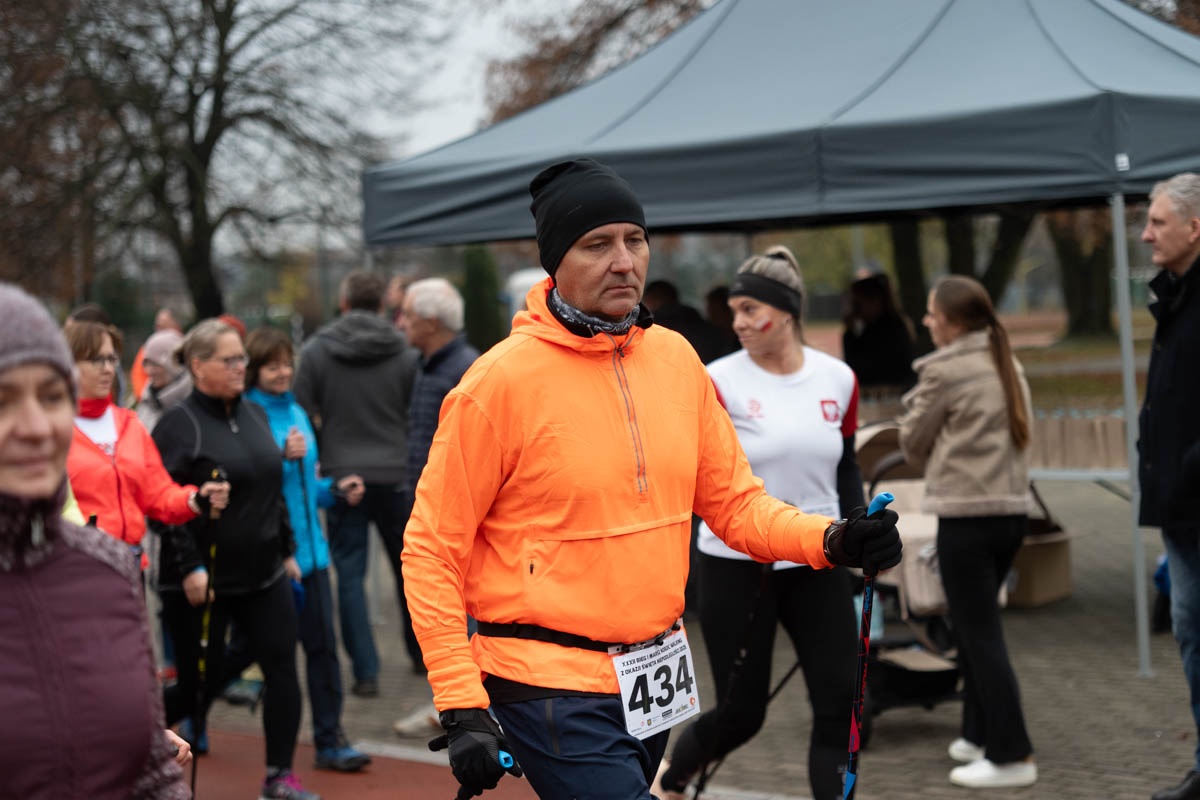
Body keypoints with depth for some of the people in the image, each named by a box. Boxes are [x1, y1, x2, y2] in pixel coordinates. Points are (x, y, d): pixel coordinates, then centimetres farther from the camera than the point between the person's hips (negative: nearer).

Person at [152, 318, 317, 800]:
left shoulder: (255, 416, 12)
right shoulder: (179, 425, -11)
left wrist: (286, 550, 17)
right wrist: (189, 568, -20)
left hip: (264, 575, 6)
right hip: (203, 581, -6)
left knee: (282, 669, -1)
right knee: (202, 684, 2)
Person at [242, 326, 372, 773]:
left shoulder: (296, 413, 12)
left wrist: (336, 490, 7)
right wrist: (282, 457, -27)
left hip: (308, 547, 6)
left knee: (322, 643, 4)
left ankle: (330, 741, 12)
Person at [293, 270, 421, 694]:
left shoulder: (316, 351, -2)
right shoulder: (404, 354, -1)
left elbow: (303, 415, -2)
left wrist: (322, 460, 11)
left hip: (342, 475, -1)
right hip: (395, 474, 1)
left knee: (350, 575, 4)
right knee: (408, 567, 17)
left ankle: (365, 670, 0)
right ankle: (420, 653, 29)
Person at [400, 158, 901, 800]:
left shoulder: (675, 358, 4)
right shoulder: (502, 380, -13)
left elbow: (733, 502, 9)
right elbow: (432, 549, -10)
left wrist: (829, 540, -10)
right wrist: (461, 710, -15)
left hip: (653, 680, 6)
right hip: (552, 688, -6)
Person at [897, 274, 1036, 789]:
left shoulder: (944, 370, -9)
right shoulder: (1007, 365, 14)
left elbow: (913, 443, 0)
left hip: (967, 514, -8)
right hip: (1013, 509, 8)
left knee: (979, 634, -4)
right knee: (976, 626, 19)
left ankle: (1011, 755, -4)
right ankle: (979, 734, 25)